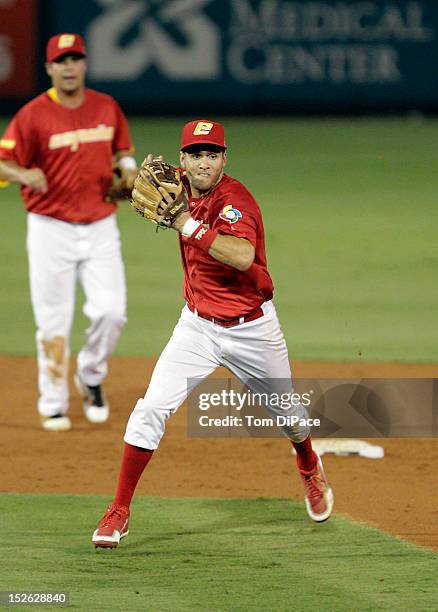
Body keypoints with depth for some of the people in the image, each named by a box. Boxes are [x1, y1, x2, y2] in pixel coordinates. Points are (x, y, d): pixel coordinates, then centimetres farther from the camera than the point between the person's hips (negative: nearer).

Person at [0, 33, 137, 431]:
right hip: (51, 229, -3)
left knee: (111, 311, -7)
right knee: (53, 321, 1)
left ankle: (91, 378, 20)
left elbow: (122, 151, 20)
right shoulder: (33, 115, -8)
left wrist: (128, 168, -2)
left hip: (101, 227, 3)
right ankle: (53, 405, 14)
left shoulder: (107, 108, 5)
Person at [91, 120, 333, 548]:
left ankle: (310, 468, 52)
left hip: (252, 329, -4)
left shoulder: (234, 199, -24)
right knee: (151, 410, -13)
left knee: (287, 414, 18)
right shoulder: (182, 186, -4)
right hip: (198, 326, 4)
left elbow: (243, 256, -43)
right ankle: (118, 512, -8)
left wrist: (187, 224, -41)